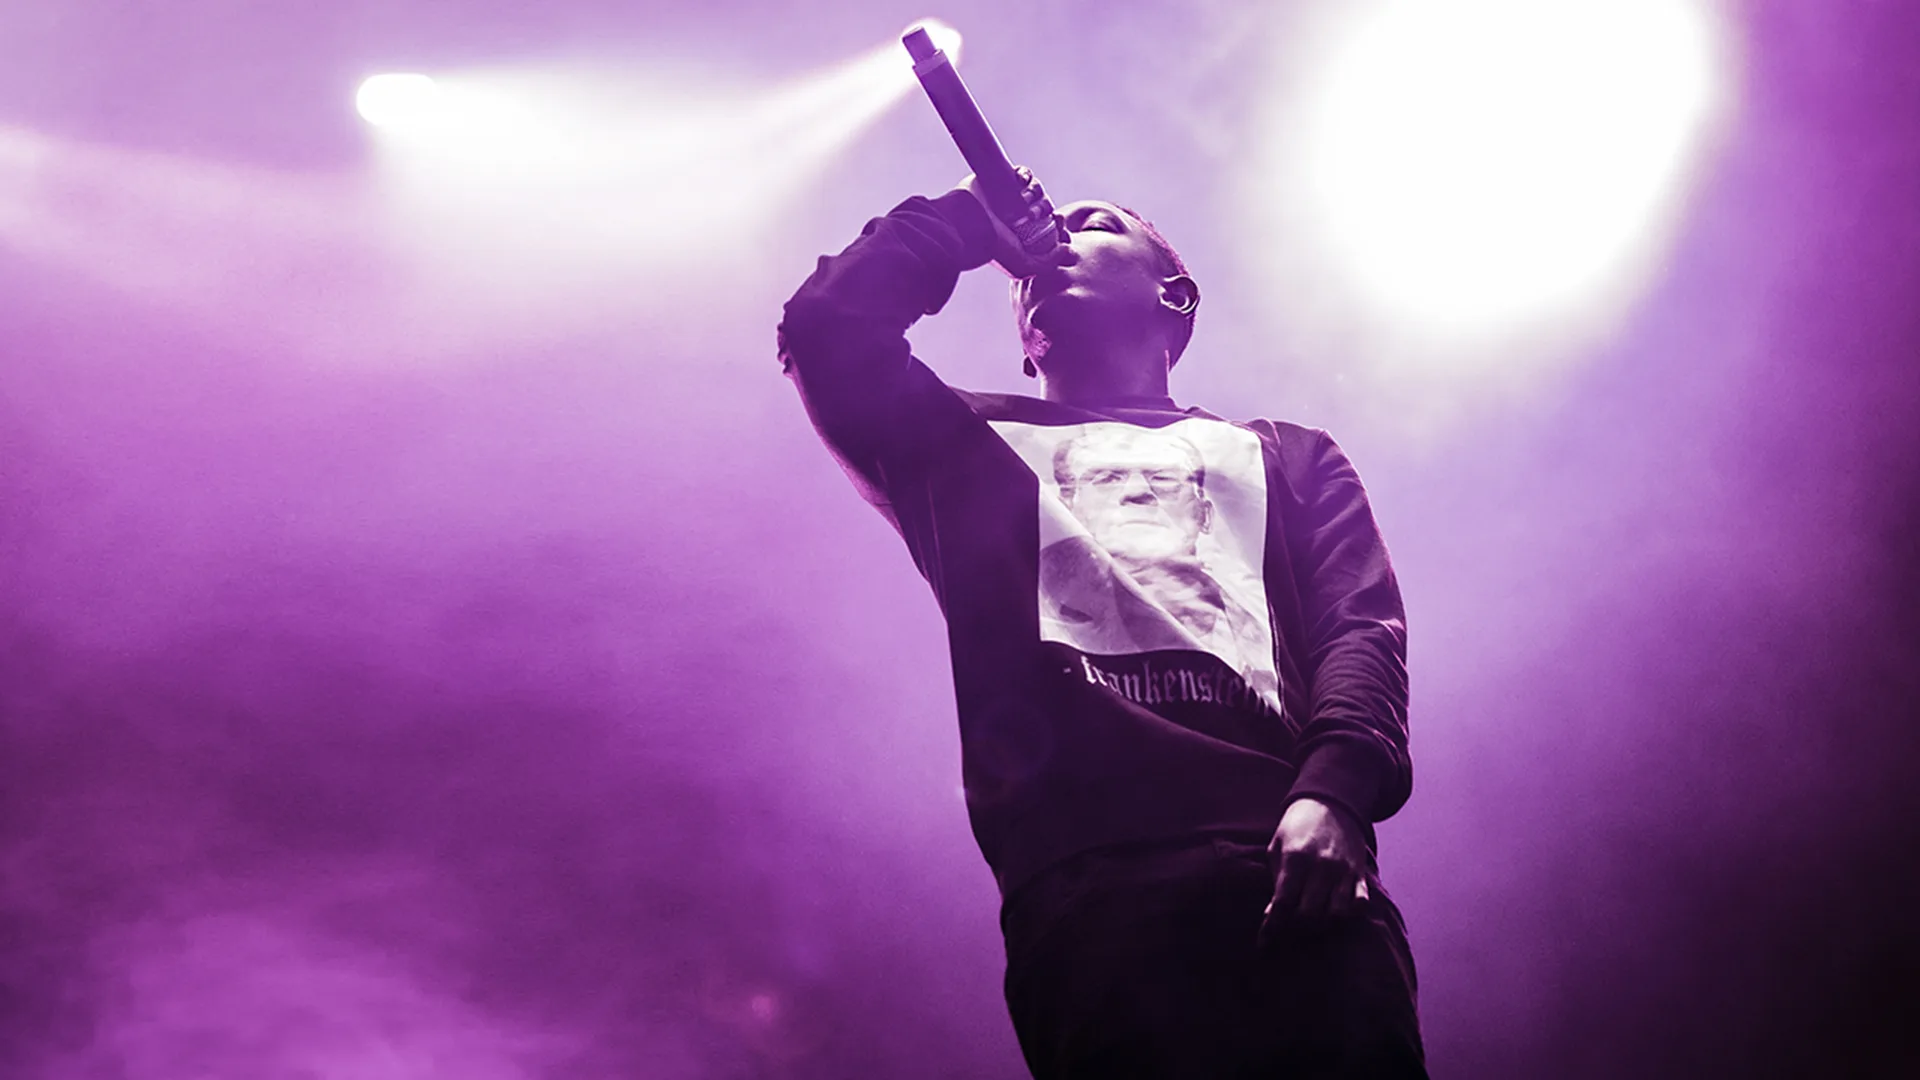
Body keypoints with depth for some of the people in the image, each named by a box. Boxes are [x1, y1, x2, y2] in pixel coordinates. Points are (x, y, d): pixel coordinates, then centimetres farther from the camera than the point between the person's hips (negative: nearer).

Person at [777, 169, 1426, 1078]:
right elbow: (825, 329, 15)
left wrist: (1335, 787, -9)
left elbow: (1363, 628, 12)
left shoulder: (1285, 456, 30)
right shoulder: (972, 447, 31)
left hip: (1293, 864, 1)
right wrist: (968, 217, 30)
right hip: (1088, 882, 0)